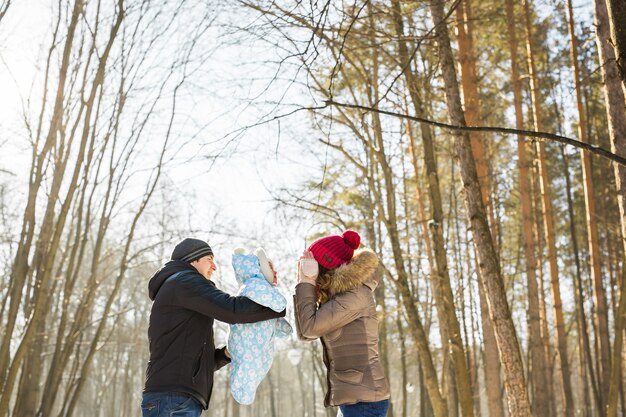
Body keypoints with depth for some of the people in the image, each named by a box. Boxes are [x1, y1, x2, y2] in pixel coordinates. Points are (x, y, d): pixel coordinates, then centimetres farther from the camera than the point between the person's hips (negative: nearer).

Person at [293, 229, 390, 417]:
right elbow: (304, 333, 10)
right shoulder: (336, 295, 13)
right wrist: (304, 284, 4)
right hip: (353, 399, 9)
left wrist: (306, 282, -7)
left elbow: (310, 326, -17)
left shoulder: (356, 294, -15)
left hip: (364, 400, -9)